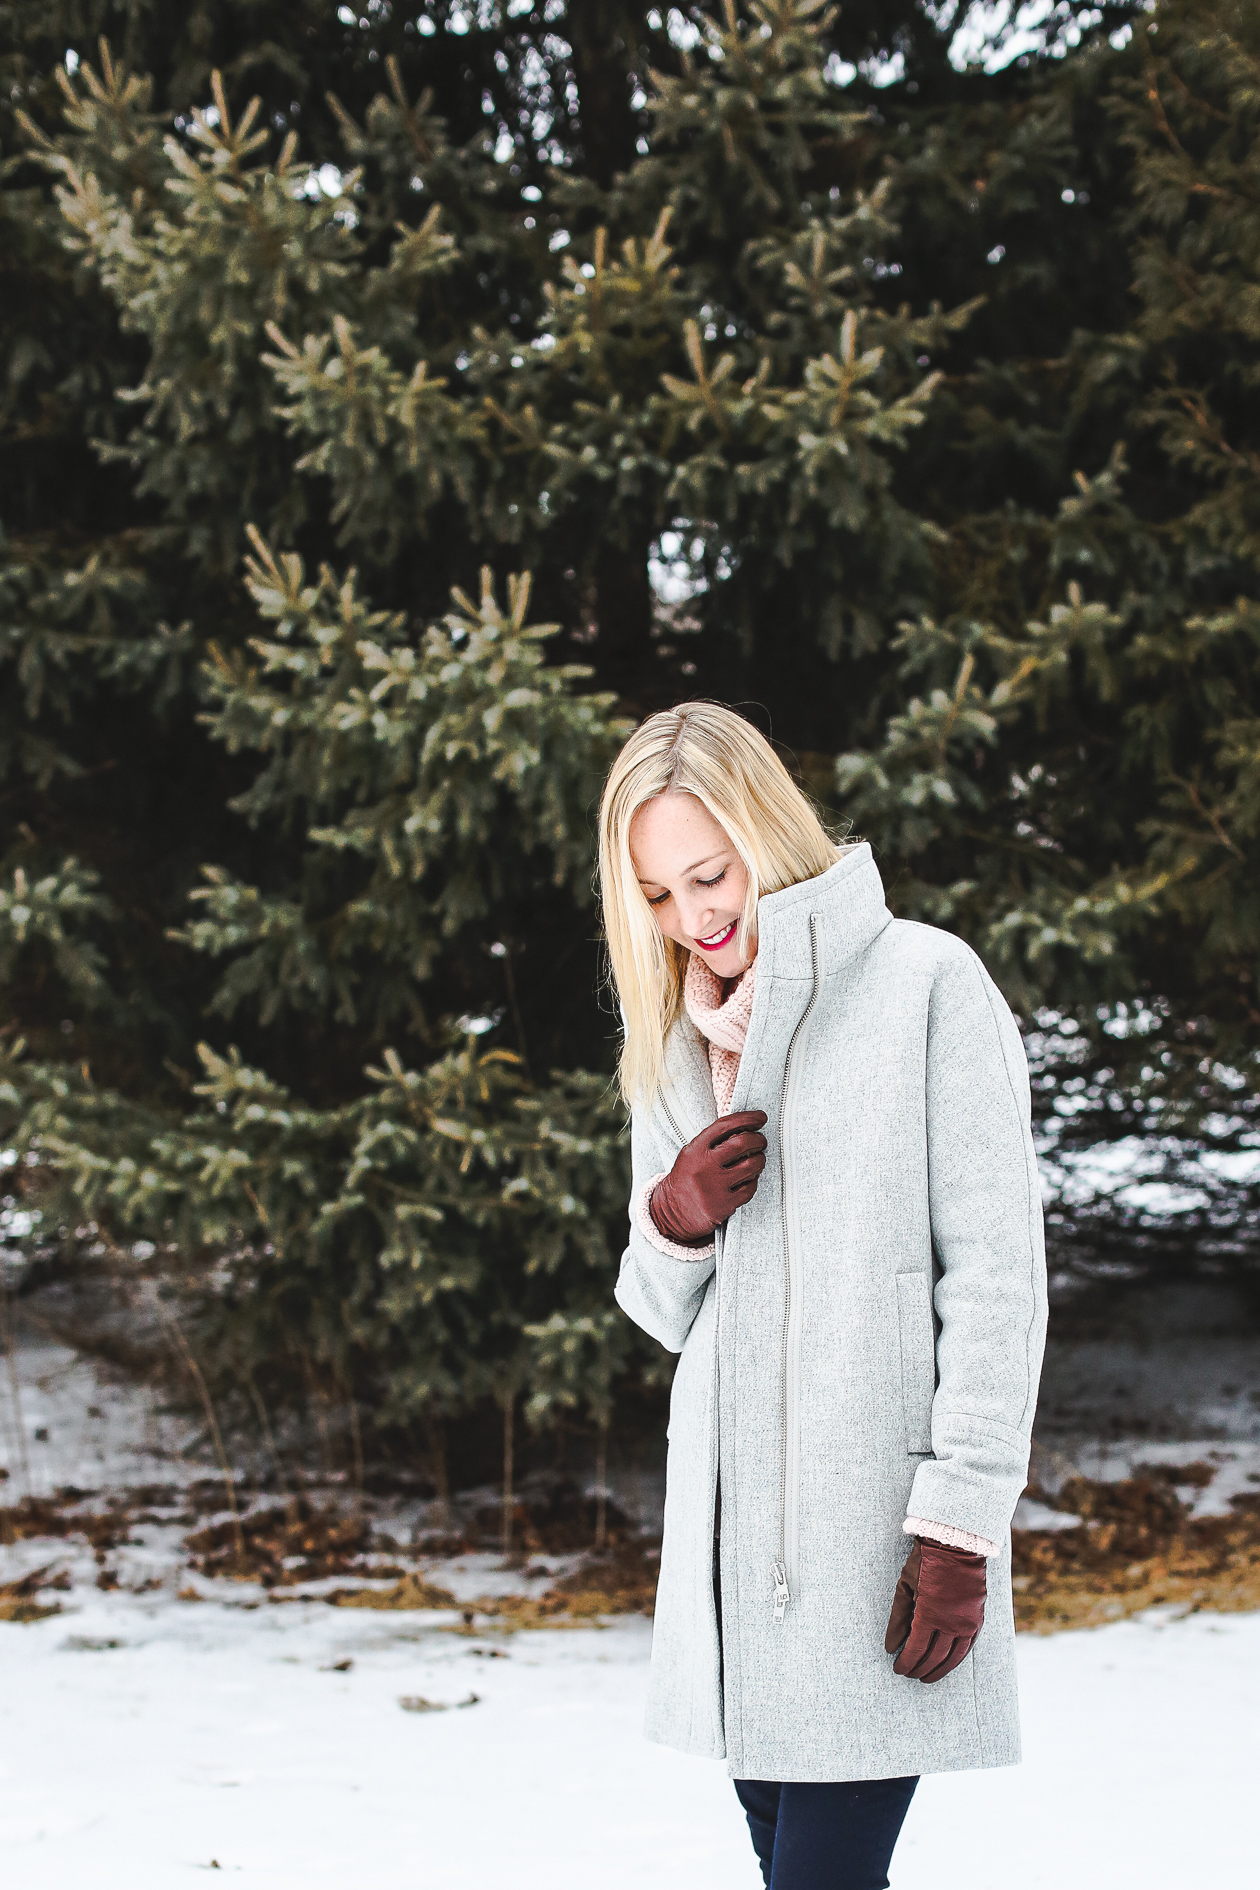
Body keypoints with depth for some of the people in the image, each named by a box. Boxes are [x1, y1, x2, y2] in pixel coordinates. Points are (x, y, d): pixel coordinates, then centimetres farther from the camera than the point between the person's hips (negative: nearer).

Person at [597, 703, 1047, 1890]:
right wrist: (674, 1222, -2)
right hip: (732, 1525, 6)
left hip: (878, 1520, -6)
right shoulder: (673, 1043, 16)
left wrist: (961, 1521, -11)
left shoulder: (927, 986, -3)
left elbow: (995, 1276, -6)